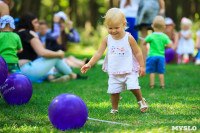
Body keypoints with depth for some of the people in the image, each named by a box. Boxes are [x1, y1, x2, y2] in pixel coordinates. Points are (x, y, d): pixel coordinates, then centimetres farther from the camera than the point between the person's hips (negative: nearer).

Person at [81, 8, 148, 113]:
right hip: (114, 72, 3)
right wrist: (89, 64, -2)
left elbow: (137, 53, -1)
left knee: (134, 87, -15)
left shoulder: (129, 38, -8)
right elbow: (99, 53, 5)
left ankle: (141, 100, 13)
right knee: (114, 91, -2)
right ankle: (114, 109, 15)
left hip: (129, 70, -3)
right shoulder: (107, 39, -1)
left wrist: (142, 66, -3)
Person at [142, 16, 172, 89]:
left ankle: (152, 84, 7)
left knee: (152, 71, 6)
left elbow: (143, 43, -4)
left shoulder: (151, 36, -9)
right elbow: (169, 45, -8)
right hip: (161, 56, 2)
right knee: (161, 72, 8)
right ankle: (162, 84, 10)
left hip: (152, 56, -2)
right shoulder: (164, 37, -5)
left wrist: (148, 41, 16)